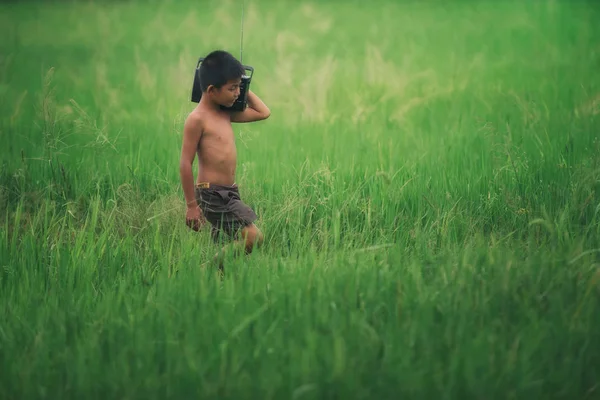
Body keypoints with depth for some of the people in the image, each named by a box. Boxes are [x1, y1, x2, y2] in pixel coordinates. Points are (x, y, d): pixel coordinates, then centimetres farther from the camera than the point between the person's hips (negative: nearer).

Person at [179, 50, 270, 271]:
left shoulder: (226, 113, 12)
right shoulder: (197, 119, -13)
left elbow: (263, 113, 23)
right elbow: (185, 164, -13)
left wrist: (245, 89, 16)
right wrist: (191, 205, -13)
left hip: (230, 193, 9)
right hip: (212, 194, -9)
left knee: (224, 247, 11)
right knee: (253, 237, -17)